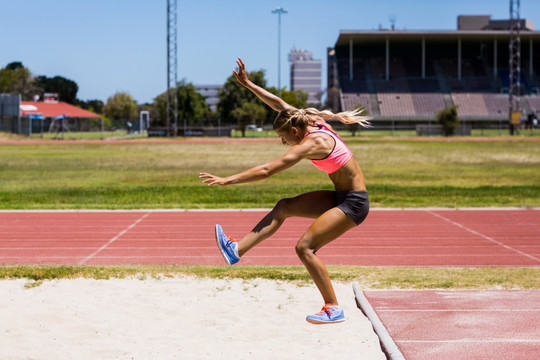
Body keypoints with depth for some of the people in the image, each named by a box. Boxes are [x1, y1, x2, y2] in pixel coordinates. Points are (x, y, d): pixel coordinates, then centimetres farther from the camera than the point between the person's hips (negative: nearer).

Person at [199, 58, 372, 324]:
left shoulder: (311, 144, -22)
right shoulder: (314, 123, 3)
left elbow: (266, 171, -25)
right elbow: (278, 104, 12)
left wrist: (227, 181, -22)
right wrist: (247, 84, 9)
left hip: (353, 203, -10)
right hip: (341, 197, 10)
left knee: (305, 247, -13)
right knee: (284, 207, 4)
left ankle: (334, 309, -6)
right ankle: (237, 250, 2)